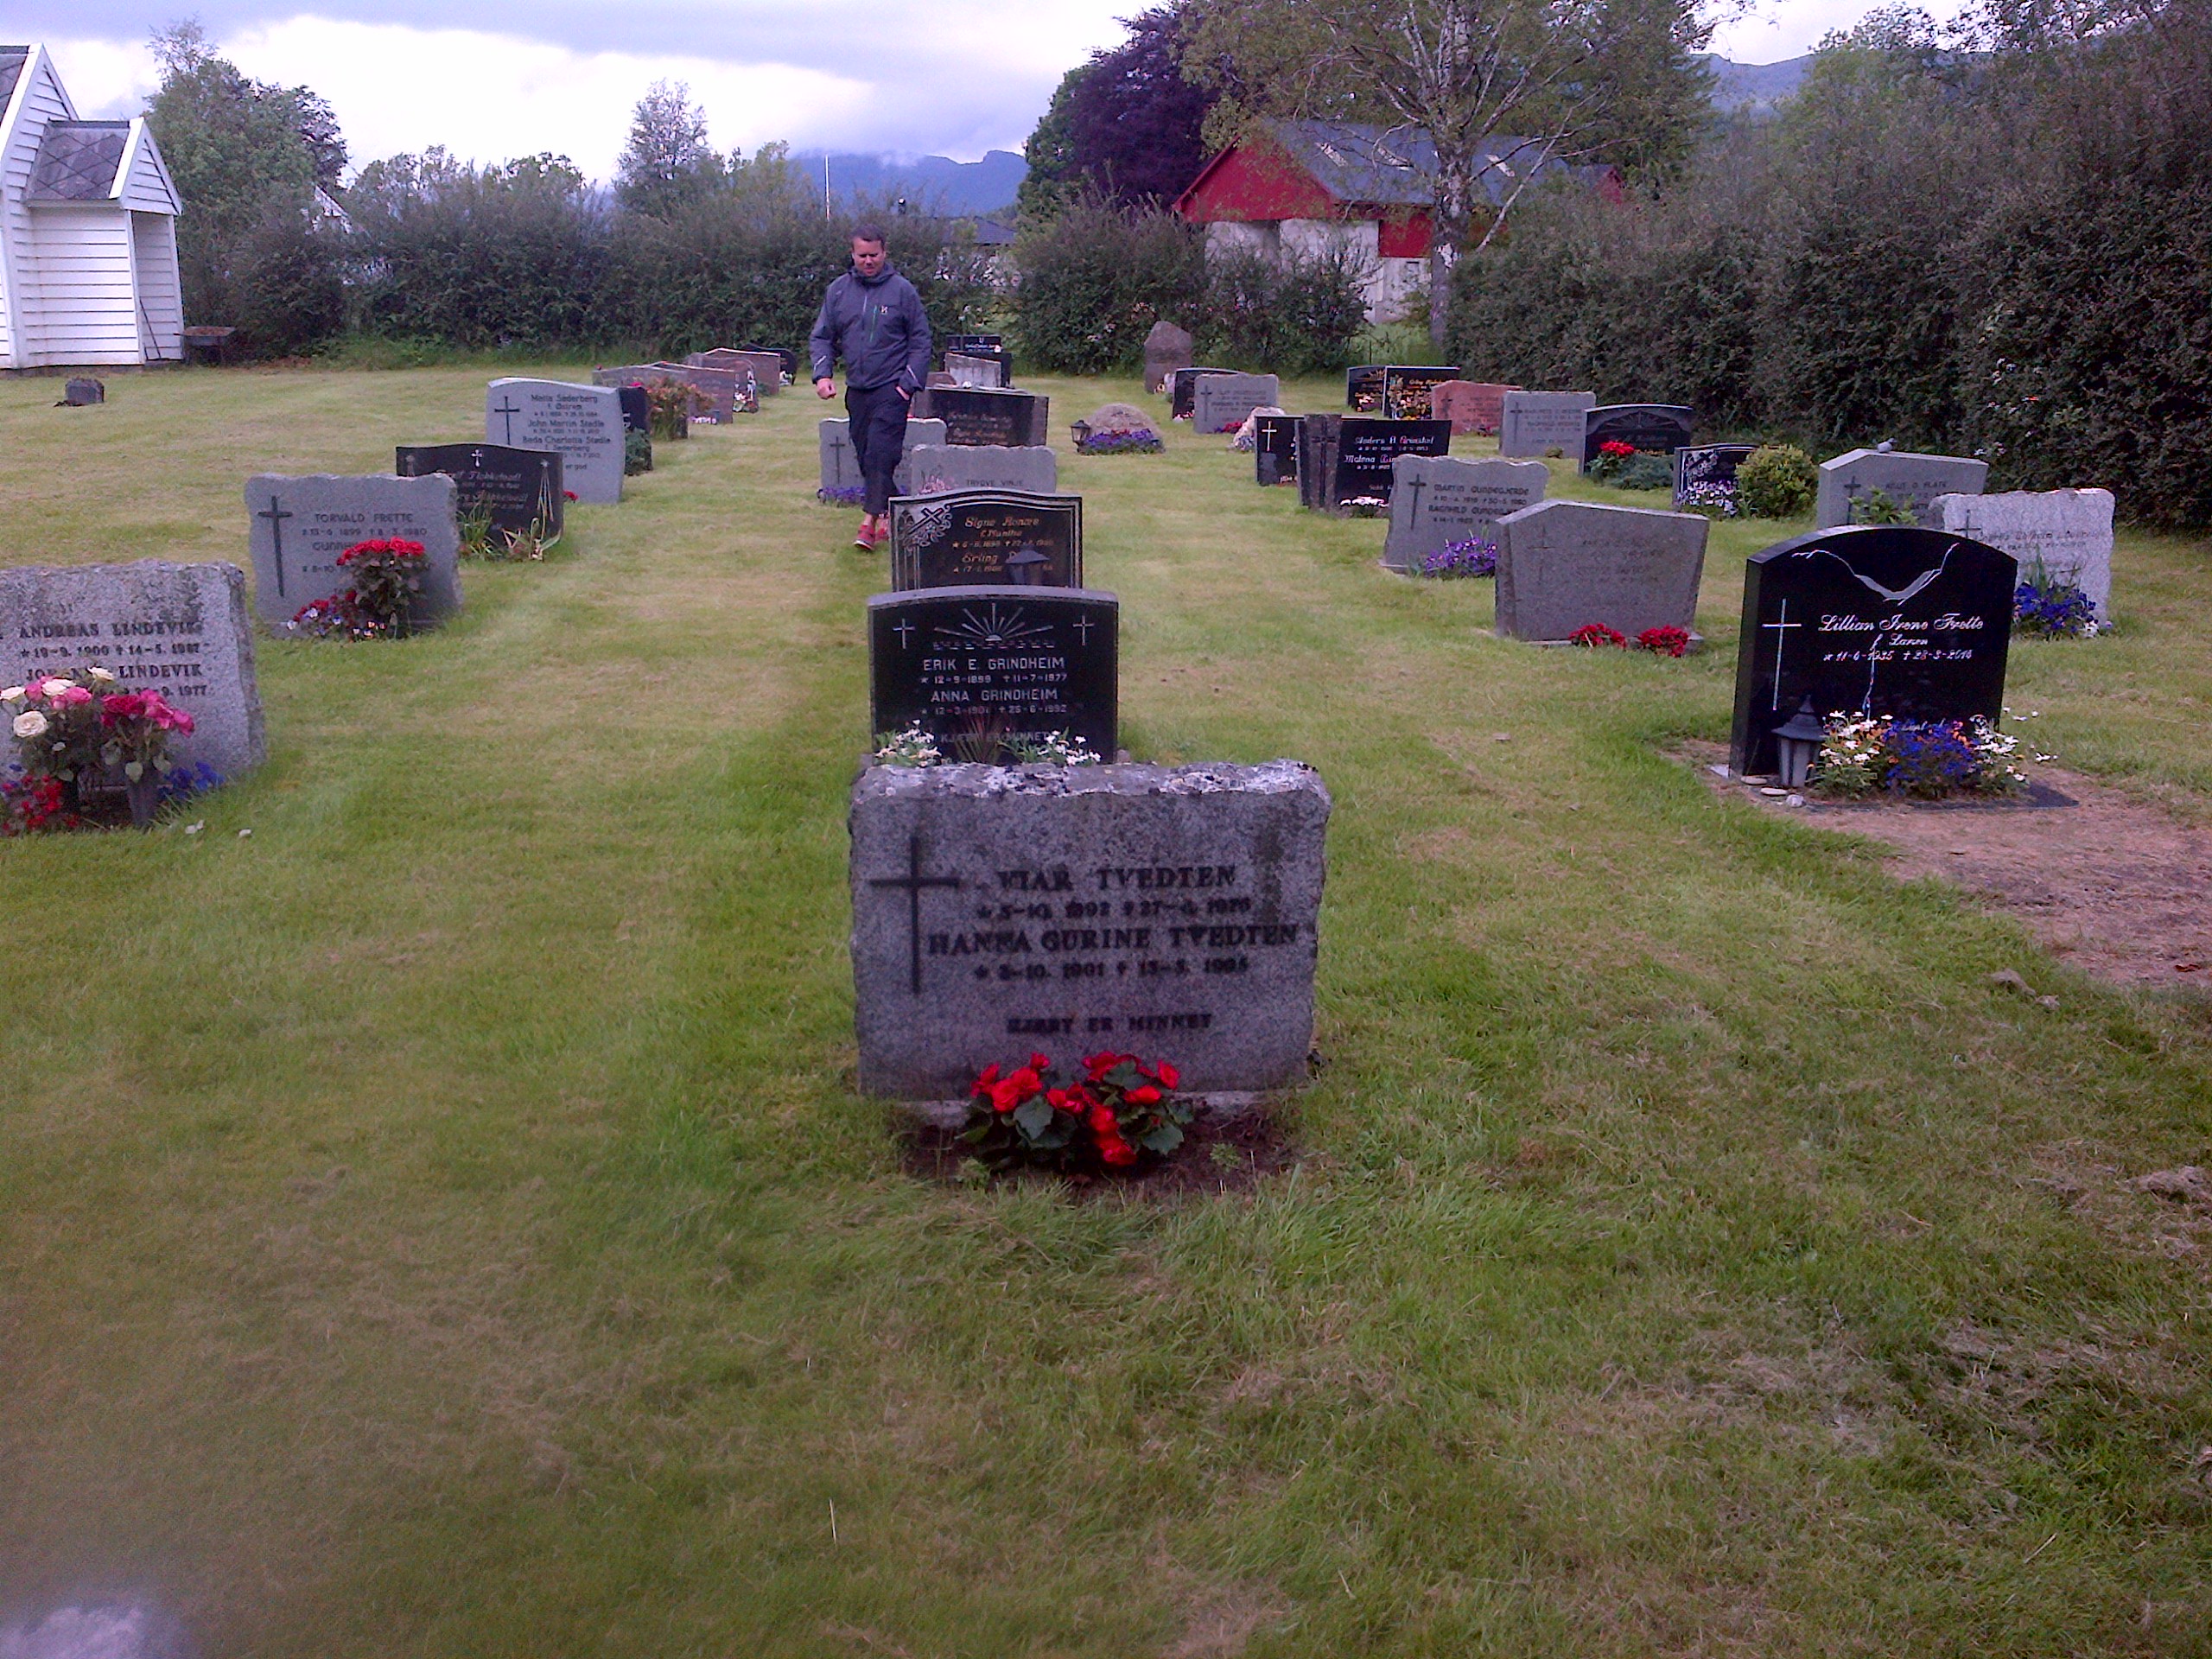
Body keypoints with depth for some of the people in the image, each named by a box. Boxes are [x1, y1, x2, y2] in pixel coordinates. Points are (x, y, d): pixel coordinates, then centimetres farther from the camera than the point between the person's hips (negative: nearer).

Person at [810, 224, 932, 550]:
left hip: (891, 388, -5)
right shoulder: (838, 291, 8)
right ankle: (887, 513, 20)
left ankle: (870, 519, -19)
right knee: (865, 456, 8)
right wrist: (822, 374, -4)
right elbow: (821, 337, 12)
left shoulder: (902, 290, -3)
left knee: (881, 452, -16)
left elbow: (921, 340, 0)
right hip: (856, 389, 5)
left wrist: (909, 382, -9)